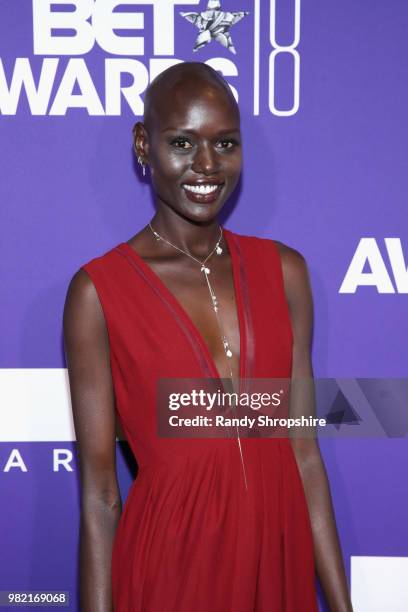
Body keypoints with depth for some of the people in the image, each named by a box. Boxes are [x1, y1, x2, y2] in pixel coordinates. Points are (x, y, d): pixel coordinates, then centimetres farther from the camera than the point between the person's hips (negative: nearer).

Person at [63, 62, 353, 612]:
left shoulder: (283, 271, 1)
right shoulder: (98, 291, -10)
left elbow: (304, 453, 2)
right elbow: (99, 493, -9)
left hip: (280, 553, 4)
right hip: (170, 561, -3)